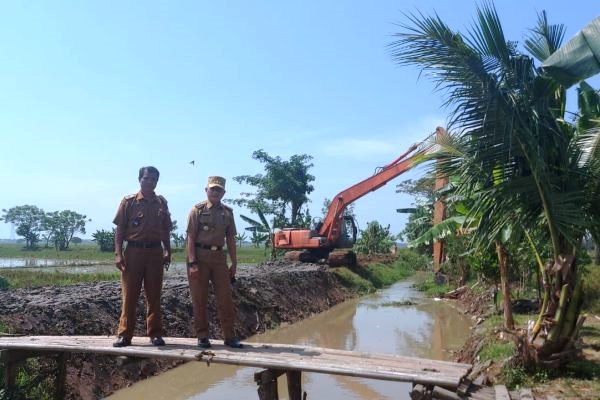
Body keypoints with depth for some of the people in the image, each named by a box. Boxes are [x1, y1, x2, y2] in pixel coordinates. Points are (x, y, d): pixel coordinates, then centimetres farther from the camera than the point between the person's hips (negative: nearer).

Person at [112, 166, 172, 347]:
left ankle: (155, 334, 14)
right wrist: (118, 254, -8)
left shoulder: (161, 203, 10)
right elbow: (120, 230, 0)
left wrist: (168, 252, 8)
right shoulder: (128, 201, 2)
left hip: (155, 252, 2)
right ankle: (124, 334, 10)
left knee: (154, 295, 7)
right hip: (133, 251, -2)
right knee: (129, 295, 1)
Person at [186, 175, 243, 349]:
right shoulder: (197, 210, -2)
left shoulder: (227, 212, 10)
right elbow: (191, 238, -7)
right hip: (200, 256, -3)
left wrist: (234, 263, 8)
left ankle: (229, 336, 11)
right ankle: (202, 336, 15)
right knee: (199, 299, 4)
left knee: (225, 298, 3)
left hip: (219, 256, 4)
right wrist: (192, 263, -15)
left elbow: (230, 239, 12)